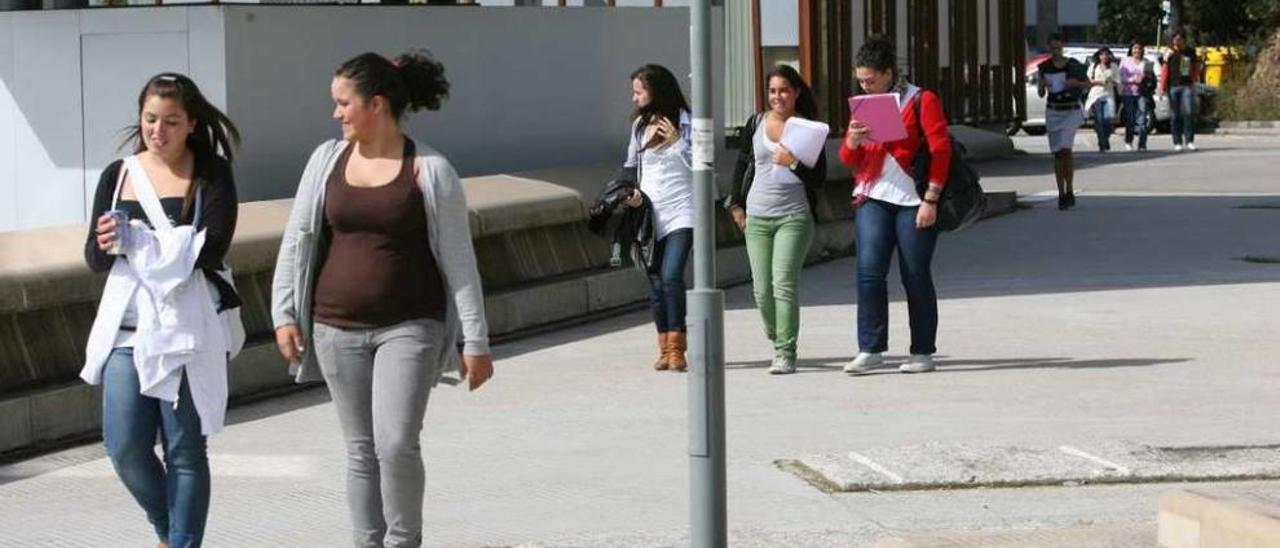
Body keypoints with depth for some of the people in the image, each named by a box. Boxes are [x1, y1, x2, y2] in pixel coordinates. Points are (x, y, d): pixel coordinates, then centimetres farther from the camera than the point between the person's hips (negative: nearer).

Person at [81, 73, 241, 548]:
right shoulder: (118, 175, 9)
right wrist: (104, 243, -16)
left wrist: (132, 239, -14)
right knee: (125, 447, 1)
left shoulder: (211, 174, -2)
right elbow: (95, 259, 7)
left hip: (186, 329, -3)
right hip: (127, 327, 3)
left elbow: (211, 248, -14)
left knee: (185, 450, 1)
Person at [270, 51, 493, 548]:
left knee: (397, 445, -14)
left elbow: (459, 260, -4)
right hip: (337, 328, 4)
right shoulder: (327, 159, 5)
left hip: (409, 328, -4)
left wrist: (476, 342, -5)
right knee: (361, 451, 8)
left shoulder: (431, 171, -6)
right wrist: (284, 313, 1)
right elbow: (297, 239, 9)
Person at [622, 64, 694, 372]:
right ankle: (665, 347, 13)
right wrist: (633, 191, 3)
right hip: (649, 212, 5)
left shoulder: (684, 123, -3)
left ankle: (676, 348, -14)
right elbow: (630, 165, 21)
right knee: (655, 280, 4)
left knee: (671, 275, -18)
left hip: (680, 211, -5)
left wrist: (677, 141, -16)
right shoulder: (639, 125, 11)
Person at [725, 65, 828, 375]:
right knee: (762, 289, 3)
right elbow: (742, 165, 17)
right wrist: (736, 205, 12)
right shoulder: (755, 124, 8)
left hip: (794, 217, -3)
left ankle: (786, 354, -11)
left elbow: (819, 179, -1)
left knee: (784, 284, -13)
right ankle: (776, 337, 26)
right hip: (757, 218, 3)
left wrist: (794, 163, -18)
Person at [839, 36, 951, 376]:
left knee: (916, 277, 1)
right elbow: (849, 160, 15)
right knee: (869, 272, -8)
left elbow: (940, 149, -5)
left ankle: (923, 353, 11)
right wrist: (852, 141, -8)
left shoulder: (921, 100, 0)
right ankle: (870, 349, -5)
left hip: (913, 199, -4)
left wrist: (931, 199, -11)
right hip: (873, 198, 4)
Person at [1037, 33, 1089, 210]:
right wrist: (1042, 85, -15)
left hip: (1071, 111, -3)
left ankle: (1069, 190, -5)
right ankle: (1061, 194, 7)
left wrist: (1076, 83, -13)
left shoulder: (1073, 64, -3)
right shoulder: (1044, 67, 3)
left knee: (1066, 148, -17)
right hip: (1053, 112, 3)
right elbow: (1040, 94, 7)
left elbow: (1087, 84, 7)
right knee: (1058, 153, 3)